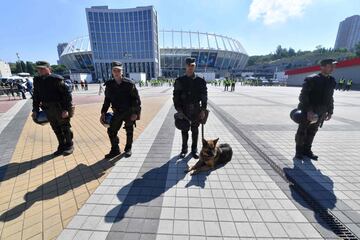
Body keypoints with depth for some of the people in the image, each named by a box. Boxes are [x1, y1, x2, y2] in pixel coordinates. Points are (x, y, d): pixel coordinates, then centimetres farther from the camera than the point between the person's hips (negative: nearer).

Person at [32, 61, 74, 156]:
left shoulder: (56, 79, -13)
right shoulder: (37, 80, 9)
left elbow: (67, 93, -17)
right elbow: (36, 96, 16)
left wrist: (66, 109, -22)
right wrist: (35, 110, 10)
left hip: (60, 109, -7)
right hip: (48, 110, 7)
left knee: (65, 128, 6)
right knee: (56, 130, 15)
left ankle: (69, 146, 21)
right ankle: (62, 146, 29)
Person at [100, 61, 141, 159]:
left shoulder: (129, 83, -11)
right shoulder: (109, 84, 0)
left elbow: (136, 98, -10)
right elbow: (107, 100, 8)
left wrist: (135, 112, -15)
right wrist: (103, 113, 2)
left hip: (129, 112, -3)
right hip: (117, 113, 4)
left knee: (129, 131, 10)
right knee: (111, 131, 4)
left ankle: (128, 149, 30)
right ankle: (115, 150, 25)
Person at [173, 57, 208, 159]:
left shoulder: (200, 81, 0)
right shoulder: (180, 80, -2)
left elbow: (204, 96, 1)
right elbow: (176, 96, -3)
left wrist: (203, 110, -5)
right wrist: (179, 110, -11)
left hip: (196, 111, 1)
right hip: (184, 111, 0)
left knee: (195, 131, 11)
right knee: (184, 131, 11)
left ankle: (194, 149, 28)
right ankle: (184, 149, 29)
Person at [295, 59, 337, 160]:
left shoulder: (332, 81, 11)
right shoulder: (311, 79, -10)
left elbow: (330, 98, 16)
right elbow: (303, 96, -15)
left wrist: (330, 111, 13)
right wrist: (308, 110, -21)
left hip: (321, 113, 6)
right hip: (307, 111, -6)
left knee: (312, 132, 11)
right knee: (302, 131, 3)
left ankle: (307, 150, 23)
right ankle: (299, 151, 15)